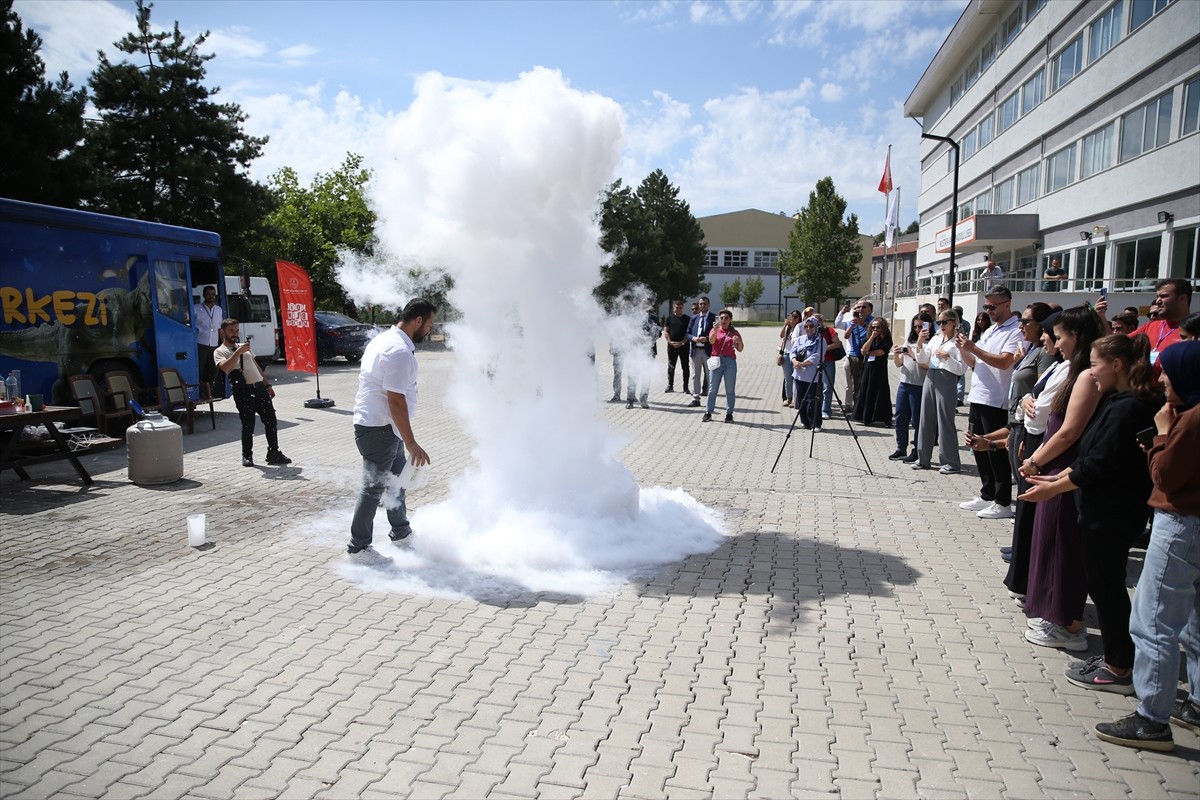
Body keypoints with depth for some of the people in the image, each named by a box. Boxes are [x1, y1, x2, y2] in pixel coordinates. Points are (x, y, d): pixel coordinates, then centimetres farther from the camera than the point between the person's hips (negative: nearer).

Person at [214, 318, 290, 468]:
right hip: (243, 391, -6)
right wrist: (238, 352, -23)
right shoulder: (220, 351, 2)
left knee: (271, 420, 2)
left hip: (259, 387, 6)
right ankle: (247, 456, 12)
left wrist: (268, 384, 20)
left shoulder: (244, 346, 23)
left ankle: (273, 453, 10)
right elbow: (225, 368, -19)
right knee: (248, 424, -3)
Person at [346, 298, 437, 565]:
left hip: (383, 425, 11)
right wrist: (412, 444, -22)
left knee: (396, 479, 21)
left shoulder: (386, 339, 10)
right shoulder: (400, 351, -23)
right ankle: (358, 548, 10)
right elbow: (396, 401, -26)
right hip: (379, 429, -11)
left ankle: (401, 532, 36)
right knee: (374, 487, -1)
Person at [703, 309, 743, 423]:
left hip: (730, 361, 0)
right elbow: (711, 341, -13)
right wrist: (716, 330, -28)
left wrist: (739, 342, -12)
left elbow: (740, 349, 8)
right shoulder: (715, 330, 8)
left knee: (730, 390, 2)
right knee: (712, 388, 2)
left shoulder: (734, 332, 9)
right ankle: (708, 413, 7)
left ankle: (729, 413, 6)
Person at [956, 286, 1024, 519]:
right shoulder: (989, 330, 17)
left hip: (996, 402, -9)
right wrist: (963, 349, 1)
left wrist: (974, 348, -22)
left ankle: (1002, 503, 7)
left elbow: (1004, 362, -23)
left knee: (996, 453, -2)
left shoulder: (1015, 332, -10)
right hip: (978, 397, 9)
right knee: (980, 450, 14)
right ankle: (986, 496, 25)